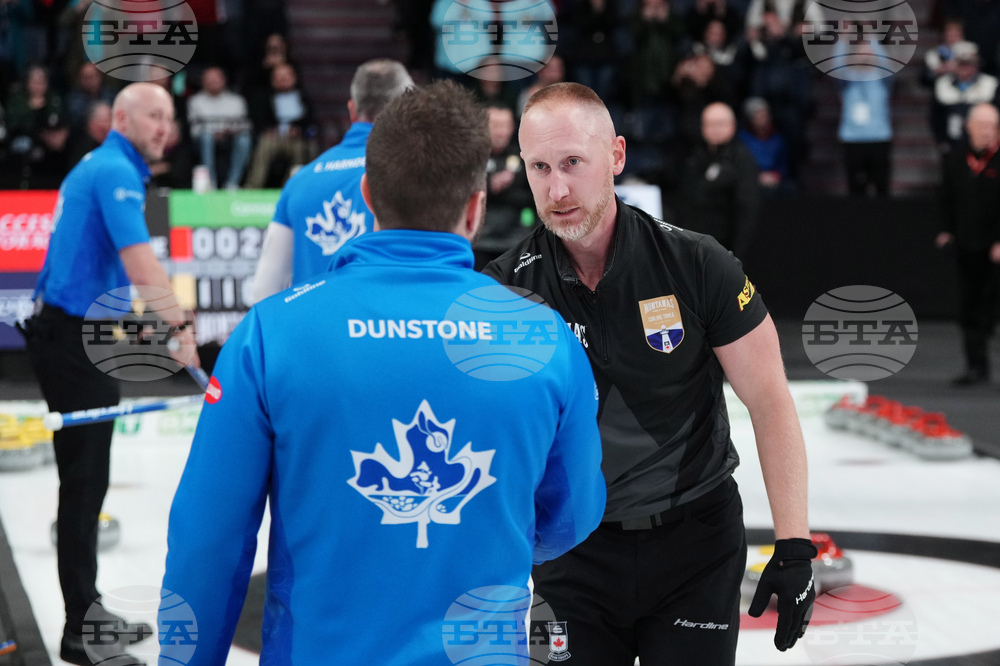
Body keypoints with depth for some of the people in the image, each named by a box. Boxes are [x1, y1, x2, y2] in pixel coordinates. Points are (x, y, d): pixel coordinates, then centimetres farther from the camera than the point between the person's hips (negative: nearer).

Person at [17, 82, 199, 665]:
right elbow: (139, 261, -27)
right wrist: (180, 327, -31)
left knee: (88, 478, 16)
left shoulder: (102, 168, 17)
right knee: (84, 480, -7)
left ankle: (87, 610, 25)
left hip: (78, 337, 10)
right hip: (75, 339, -10)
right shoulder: (115, 171, -15)